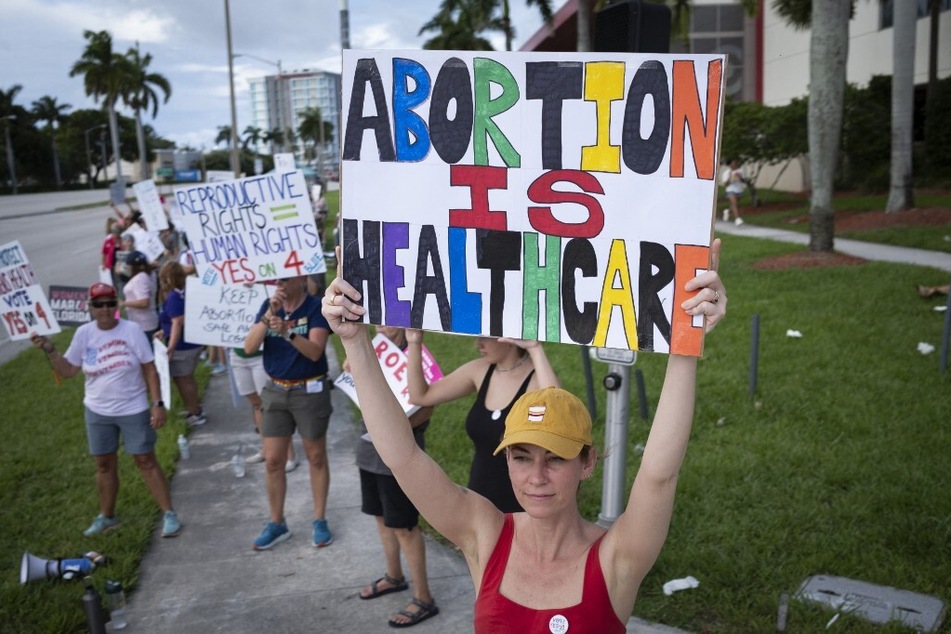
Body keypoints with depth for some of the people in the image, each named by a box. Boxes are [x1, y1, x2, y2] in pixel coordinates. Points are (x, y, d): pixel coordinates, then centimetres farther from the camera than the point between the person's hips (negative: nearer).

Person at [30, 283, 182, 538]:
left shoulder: (131, 330, -11)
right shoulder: (84, 333, -3)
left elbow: (149, 369, -8)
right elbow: (68, 370, 3)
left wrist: (158, 403, -13)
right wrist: (49, 350, -12)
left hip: (133, 410, -3)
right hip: (98, 412, 3)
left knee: (146, 461, 1)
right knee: (104, 465, 15)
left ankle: (169, 514, 9)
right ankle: (107, 516, 32)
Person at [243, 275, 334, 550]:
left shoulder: (316, 307, -13)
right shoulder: (268, 305, 0)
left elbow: (315, 352, -23)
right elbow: (249, 347, -9)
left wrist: (287, 332, -39)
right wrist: (269, 315, -22)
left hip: (310, 391, -4)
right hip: (275, 391, 4)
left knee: (316, 457, 8)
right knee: (272, 460, 7)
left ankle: (320, 521, 21)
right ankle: (276, 524, 21)